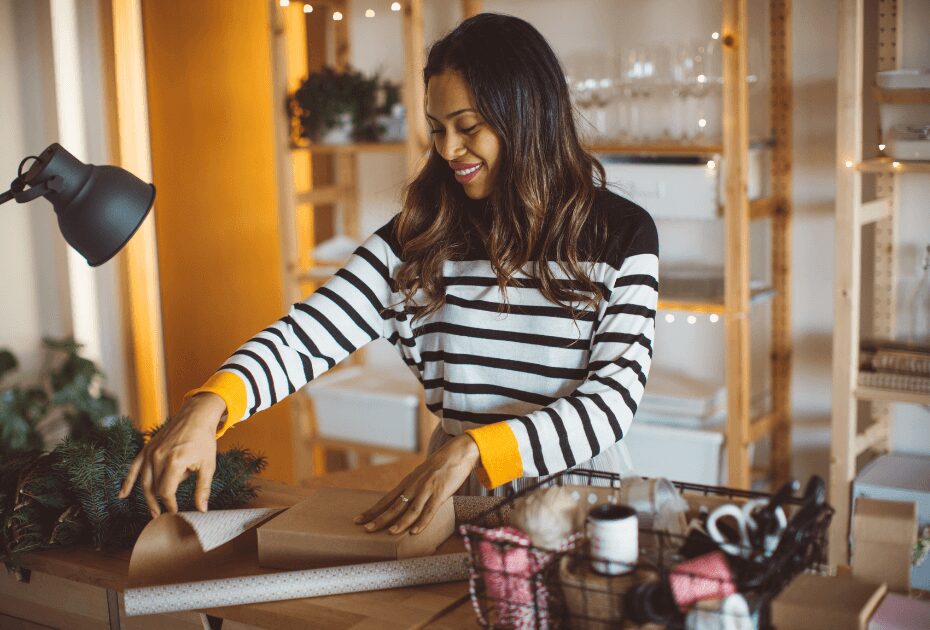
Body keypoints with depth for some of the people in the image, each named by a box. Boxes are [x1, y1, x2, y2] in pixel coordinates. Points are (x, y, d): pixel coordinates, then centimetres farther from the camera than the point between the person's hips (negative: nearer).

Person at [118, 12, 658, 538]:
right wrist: (209, 405, -24)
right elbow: (312, 333, -5)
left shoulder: (620, 235, -2)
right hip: (457, 503, 2)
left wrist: (472, 448, -23)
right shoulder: (422, 236, 4)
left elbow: (615, 397, -10)